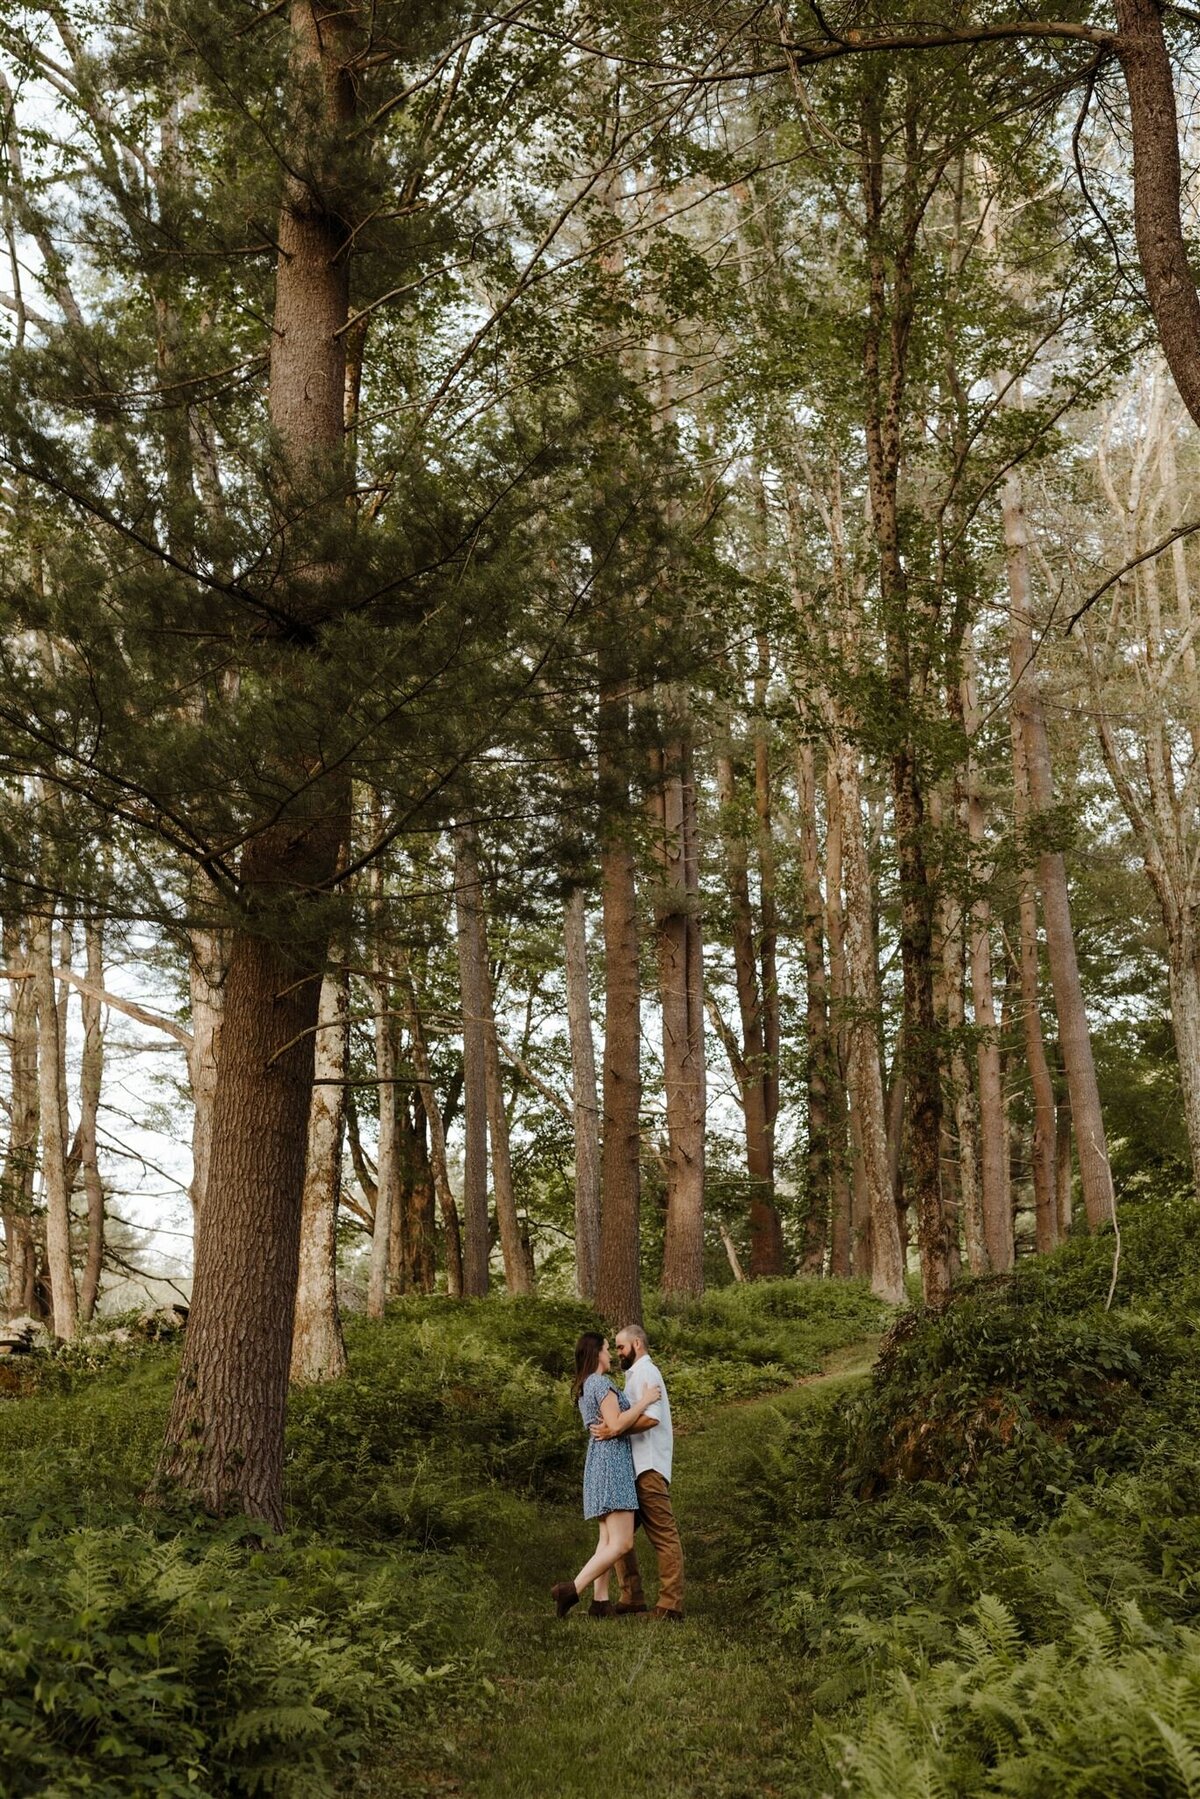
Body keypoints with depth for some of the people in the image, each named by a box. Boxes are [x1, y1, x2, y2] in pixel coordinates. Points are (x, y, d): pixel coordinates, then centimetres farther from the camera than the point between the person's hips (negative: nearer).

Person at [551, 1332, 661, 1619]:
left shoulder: (583, 1386, 17)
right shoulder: (602, 1383, -11)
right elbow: (616, 1425, -19)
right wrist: (644, 1401, -12)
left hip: (598, 1460, 10)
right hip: (612, 1458, -10)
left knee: (608, 1539, 9)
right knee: (622, 1543, -12)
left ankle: (599, 1601, 3)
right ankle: (572, 1589, -18)